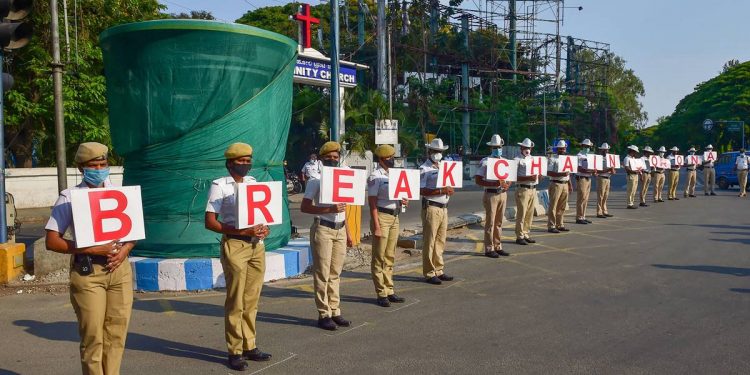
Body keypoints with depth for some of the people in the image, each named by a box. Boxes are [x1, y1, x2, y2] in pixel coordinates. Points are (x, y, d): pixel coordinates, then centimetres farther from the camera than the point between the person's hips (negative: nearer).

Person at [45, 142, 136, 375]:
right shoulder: (69, 197, -2)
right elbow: (51, 241, -7)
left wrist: (125, 249, -4)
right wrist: (93, 250, -16)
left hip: (119, 267, 4)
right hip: (87, 271, -4)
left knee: (117, 333, 8)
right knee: (93, 336, -1)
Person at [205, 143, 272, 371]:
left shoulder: (254, 182, 12)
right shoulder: (219, 185, -5)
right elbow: (210, 222, -10)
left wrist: (265, 228, -3)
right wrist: (241, 231, -20)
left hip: (257, 244, 6)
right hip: (235, 245, -6)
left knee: (252, 299, 11)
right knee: (236, 300, 0)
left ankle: (249, 346, 22)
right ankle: (235, 351, 10)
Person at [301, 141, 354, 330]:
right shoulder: (315, 181, -5)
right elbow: (304, 207, -13)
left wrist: (347, 232, 20)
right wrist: (330, 209, -21)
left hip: (340, 230, 6)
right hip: (323, 229, -6)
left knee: (335, 273, 10)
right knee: (322, 273, -2)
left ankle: (335, 311, 18)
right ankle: (324, 314, 5)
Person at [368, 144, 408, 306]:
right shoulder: (375, 176, -10)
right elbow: (372, 202, -14)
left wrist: (403, 201, 0)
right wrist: (376, 226, -19)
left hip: (394, 217, 8)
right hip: (382, 216, -8)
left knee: (390, 257, 13)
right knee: (379, 257, 0)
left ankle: (389, 291, 22)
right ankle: (381, 294, 6)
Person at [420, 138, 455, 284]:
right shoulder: (424, 169, -7)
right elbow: (421, 190, -17)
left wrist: (450, 190, -1)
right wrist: (441, 191, -22)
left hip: (444, 208, 8)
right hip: (431, 208, -8)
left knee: (440, 241, 13)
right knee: (429, 242, -3)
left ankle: (439, 271, 21)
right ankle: (429, 274, 3)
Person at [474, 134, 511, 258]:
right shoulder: (485, 162, -8)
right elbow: (478, 180, -14)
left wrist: (508, 185, -6)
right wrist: (495, 184, -21)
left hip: (503, 194, 6)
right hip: (491, 194, -6)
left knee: (499, 222, 13)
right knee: (490, 223, -1)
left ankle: (498, 246, 22)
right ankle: (489, 249, 7)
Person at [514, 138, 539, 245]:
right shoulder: (518, 160, -5)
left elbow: (538, 173, 20)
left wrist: (536, 177, -3)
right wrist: (528, 178, -21)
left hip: (533, 189, 7)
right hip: (522, 189, -7)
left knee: (529, 214, 10)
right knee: (521, 214, -5)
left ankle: (526, 235, 18)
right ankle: (519, 236, 1)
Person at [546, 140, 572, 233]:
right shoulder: (552, 159, -6)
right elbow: (548, 172, -15)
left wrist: (570, 184, 17)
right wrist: (560, 174, -24)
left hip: (565, 184, 7)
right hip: (556, 184, -7)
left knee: (562, 207, 11)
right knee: (553, 206, -5)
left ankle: (560, 225, 18)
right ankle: (551, 226, -2)